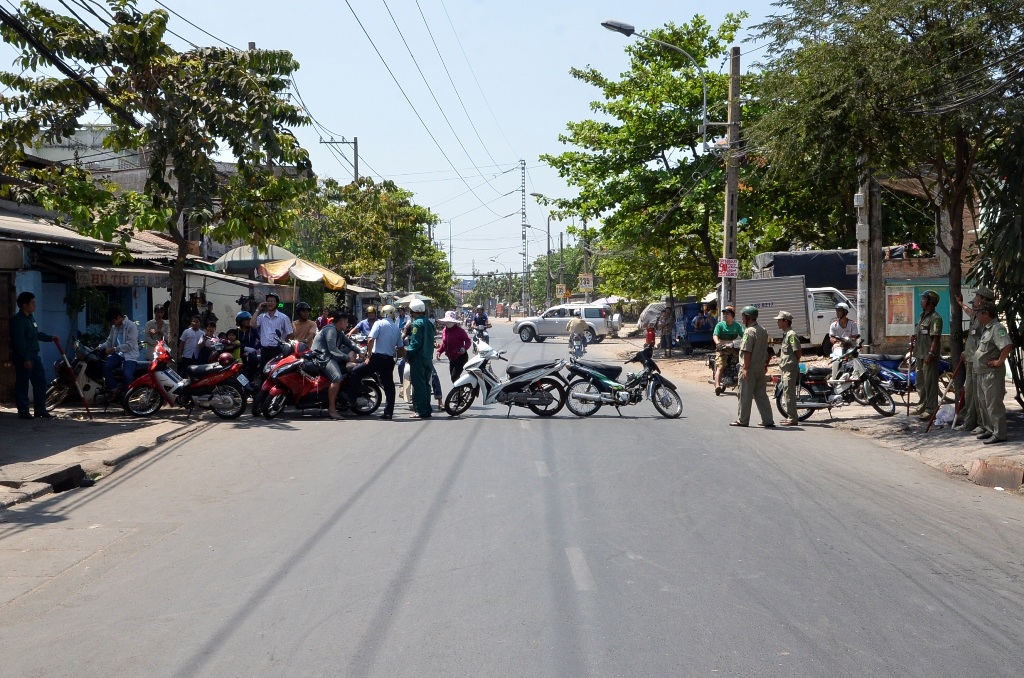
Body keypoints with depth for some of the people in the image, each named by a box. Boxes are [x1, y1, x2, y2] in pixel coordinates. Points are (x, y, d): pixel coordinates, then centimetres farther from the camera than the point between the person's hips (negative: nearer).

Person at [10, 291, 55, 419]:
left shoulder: (30, 317, 14)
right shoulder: (18, 320, -15)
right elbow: (19, 341, -21)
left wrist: (50, 337, 28)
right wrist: (25, 359, -23)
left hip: (34, 356, 9)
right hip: (23, 357, -9)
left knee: (40, 382, 10)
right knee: (22, 385, -1)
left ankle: (40, 410, 16)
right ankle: (23, 412, 4)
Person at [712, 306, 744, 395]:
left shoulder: (737, 325, 9)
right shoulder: (720, 325, 4)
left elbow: (743, 335, -2)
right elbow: (715, 335, -8)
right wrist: (717, 342, -29)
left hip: (734, 348, 3)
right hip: (722, 349, -3)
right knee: (720, 367, -18)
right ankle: (717, 386, -31)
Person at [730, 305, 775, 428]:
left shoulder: (749, 331, -16)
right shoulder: (763, 331, 12)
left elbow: (747, 352, -21)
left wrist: (745, 368, -20)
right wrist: (765, 365, 23)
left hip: (749, 369, -8)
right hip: (761, 368, 8)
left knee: (745, 395, 0)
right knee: (761, 395, 11)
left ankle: (742, 420, 6)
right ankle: (768, 420, 10)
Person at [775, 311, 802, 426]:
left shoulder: (791, 335, -15)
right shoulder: (785, 334, 16)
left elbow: (798, 352, -17)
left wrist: (793, 364, -9)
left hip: (790, 368, -11)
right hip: (785, 369, 11)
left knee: (789, 393, -9)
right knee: (786, 393, 15)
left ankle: (792, 418, -7)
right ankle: (790, 416, 22)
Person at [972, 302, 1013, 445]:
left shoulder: (997, 328, -19)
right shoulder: (985, 328, 13)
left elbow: (1008, 346, -31)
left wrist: (999, 361, -24)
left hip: (992, 373, -11)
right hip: (981, 373, 11)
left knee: (994, 404, -6)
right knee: (983, 403, 18)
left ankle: (999, 434, -1)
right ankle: (988, 429, 29)